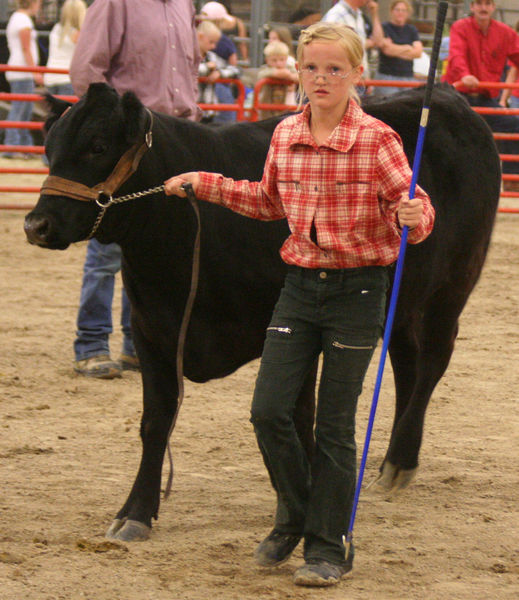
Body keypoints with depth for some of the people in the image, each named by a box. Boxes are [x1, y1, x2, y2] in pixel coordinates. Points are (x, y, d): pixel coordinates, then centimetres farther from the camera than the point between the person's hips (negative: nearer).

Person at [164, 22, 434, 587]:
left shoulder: (376, 140, -12)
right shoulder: (284, 136, 3)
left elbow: (413, 205, -11)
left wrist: (414, 215, -33)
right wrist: (205, 184, 14)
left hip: (357, 290, -4)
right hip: (300, 284, 4)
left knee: (334, 425, 2)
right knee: (268, 411, -1)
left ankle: (328, 546, 15)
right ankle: (294, 515, 24)